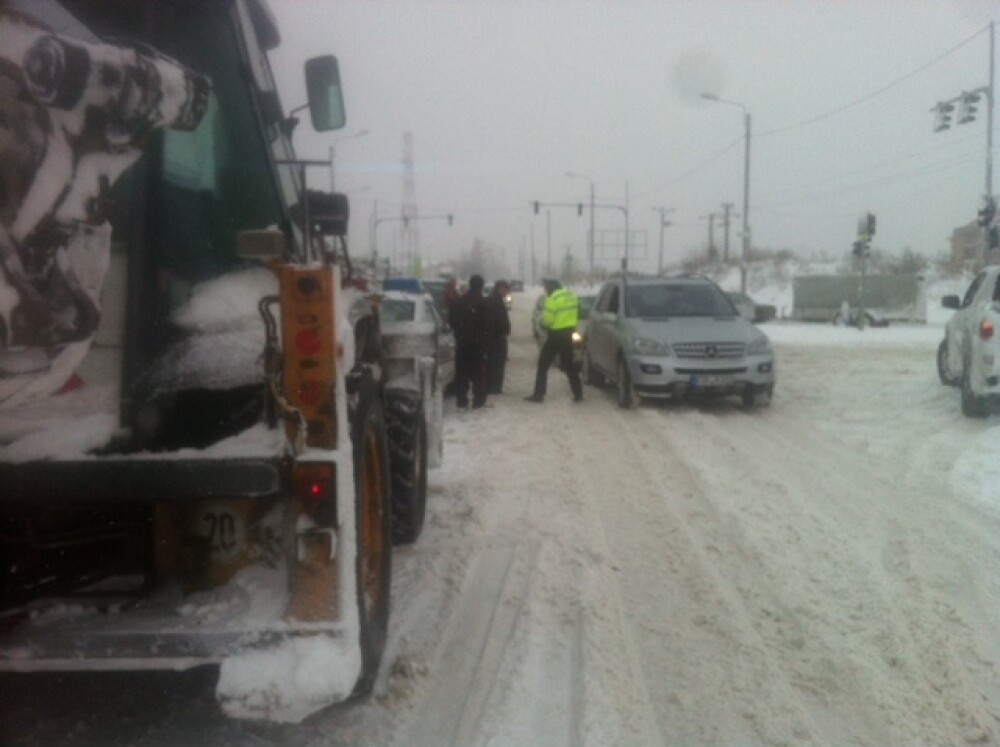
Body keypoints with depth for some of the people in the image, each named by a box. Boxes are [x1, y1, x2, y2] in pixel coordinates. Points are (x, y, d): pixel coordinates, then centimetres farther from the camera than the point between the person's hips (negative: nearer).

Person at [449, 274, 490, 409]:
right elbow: (487, 324, -11)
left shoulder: (459, 302, 1)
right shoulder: (483, 302, -11)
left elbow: (452, 321, 7)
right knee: (478, 373, 3)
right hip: (478, 342, -3)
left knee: (462, 372, 9)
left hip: (462, 342, 3)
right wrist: (485, 335, 6)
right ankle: (478, 400, 3)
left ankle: (461, 400, 9)